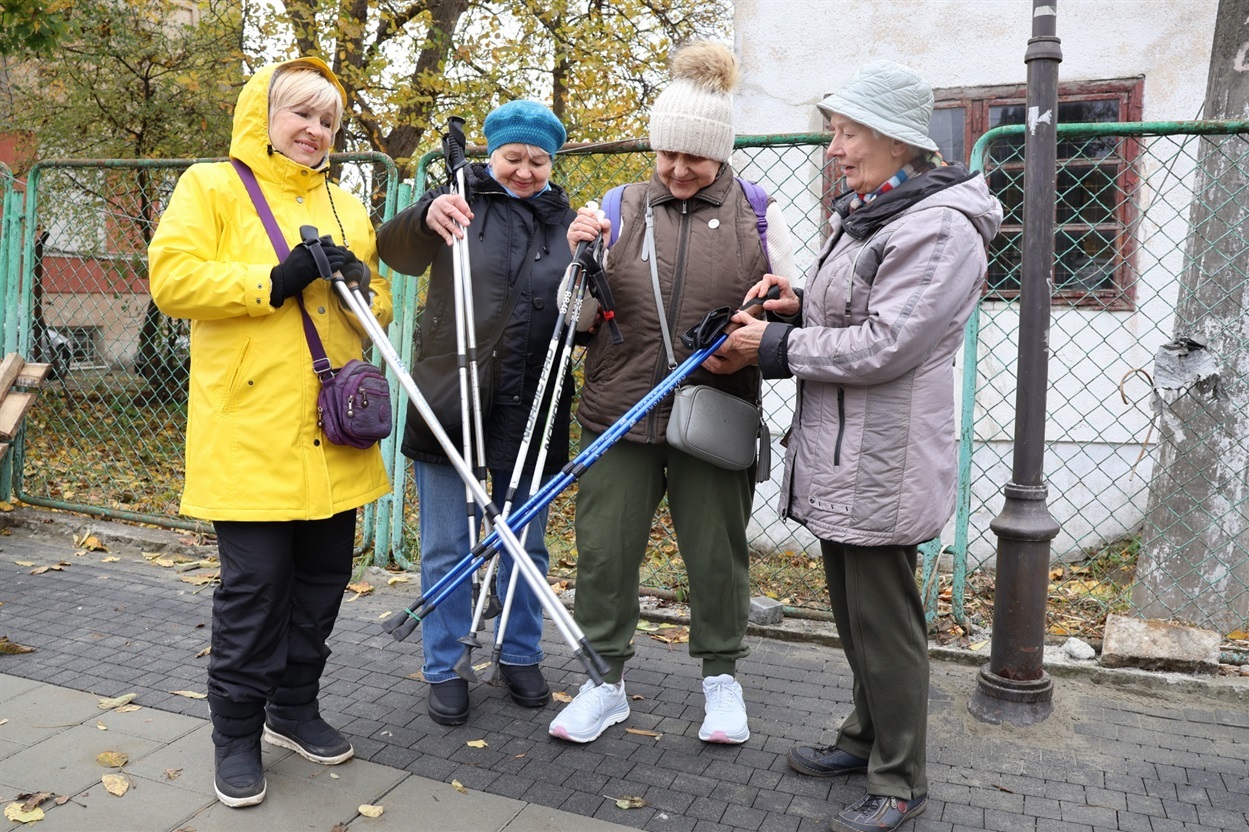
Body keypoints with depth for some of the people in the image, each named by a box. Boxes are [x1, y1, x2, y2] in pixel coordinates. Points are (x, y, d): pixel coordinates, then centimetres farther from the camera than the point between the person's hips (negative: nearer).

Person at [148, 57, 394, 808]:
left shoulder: (347, 207, 18)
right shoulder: (211, 187, 3)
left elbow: (380, 308, 20)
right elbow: (172, 279, -9)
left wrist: (362, 290, -3)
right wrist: (276, 281, -17)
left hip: (334, 436, 5)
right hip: (252, 434, -5)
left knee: (322, 578, 12)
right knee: (254, 587, -1)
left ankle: (294, 707, 31)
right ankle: (238, 732, 18)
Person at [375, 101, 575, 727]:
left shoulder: (562, 219, 10)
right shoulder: (460, 201, 1)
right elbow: (396, 254, -13)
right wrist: (424, 217, -35)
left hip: (529, 410, 3)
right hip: (451, 402, -2)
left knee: (525, 543, 15)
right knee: (447, 547, 8)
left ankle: (520, 656, 34)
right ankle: (443, 669, 25)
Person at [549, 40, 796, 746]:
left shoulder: (758, 218, 3)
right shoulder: (617, 210, 6)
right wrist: (578, 261, -11)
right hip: (618, 415, 2)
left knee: (717, 555, 10)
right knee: (604, 551, 6)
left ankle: (722, 677, 33)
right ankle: (607, 680, 26)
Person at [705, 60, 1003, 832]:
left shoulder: (939, 227, -17)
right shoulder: (862, 216, 14)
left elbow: (885, 345, -23)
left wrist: (776, 346, -15)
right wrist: (799, 308, 3)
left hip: (883, 463, -10)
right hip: (837, 454, 10)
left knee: (883, 620, 2)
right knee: (853, 609, 21)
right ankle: (867, 737, 39)